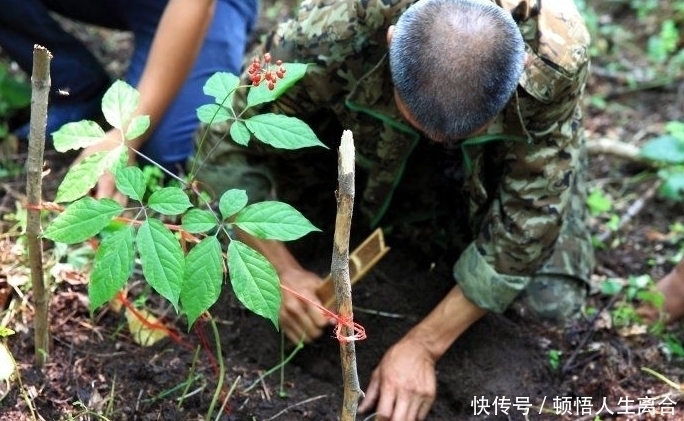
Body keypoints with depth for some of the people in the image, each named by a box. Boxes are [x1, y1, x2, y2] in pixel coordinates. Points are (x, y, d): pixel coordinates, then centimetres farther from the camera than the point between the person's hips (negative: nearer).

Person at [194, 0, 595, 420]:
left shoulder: (557, 56, -39)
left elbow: (528, 218, -29)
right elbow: (227, 141, -24)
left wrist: (422, 346, -28)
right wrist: (281, 270, -29)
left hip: (498, 156, 0)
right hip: (372, 141, 1)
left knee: (551, 298, -19)